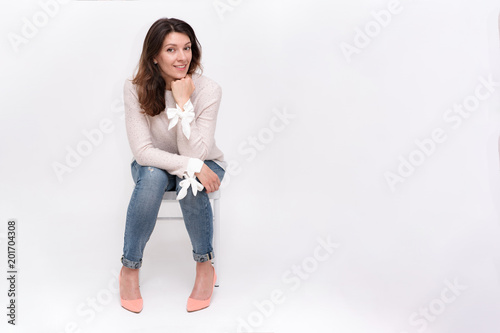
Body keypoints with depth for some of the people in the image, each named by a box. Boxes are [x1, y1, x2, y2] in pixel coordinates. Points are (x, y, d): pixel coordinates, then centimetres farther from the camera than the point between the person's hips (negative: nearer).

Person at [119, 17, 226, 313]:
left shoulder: (208, 90, -21)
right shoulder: (136, 89, -18)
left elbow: (195, 154, -27)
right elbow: (142, 151, -23)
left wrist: (183, 102, -33)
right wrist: (192, 166, -33)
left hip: (202, 165, 0)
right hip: (155, 164, 1)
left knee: (190, 184, -34)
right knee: (152, 176, -34)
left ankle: (205, 265, -10)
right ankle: (130, 267, -15)